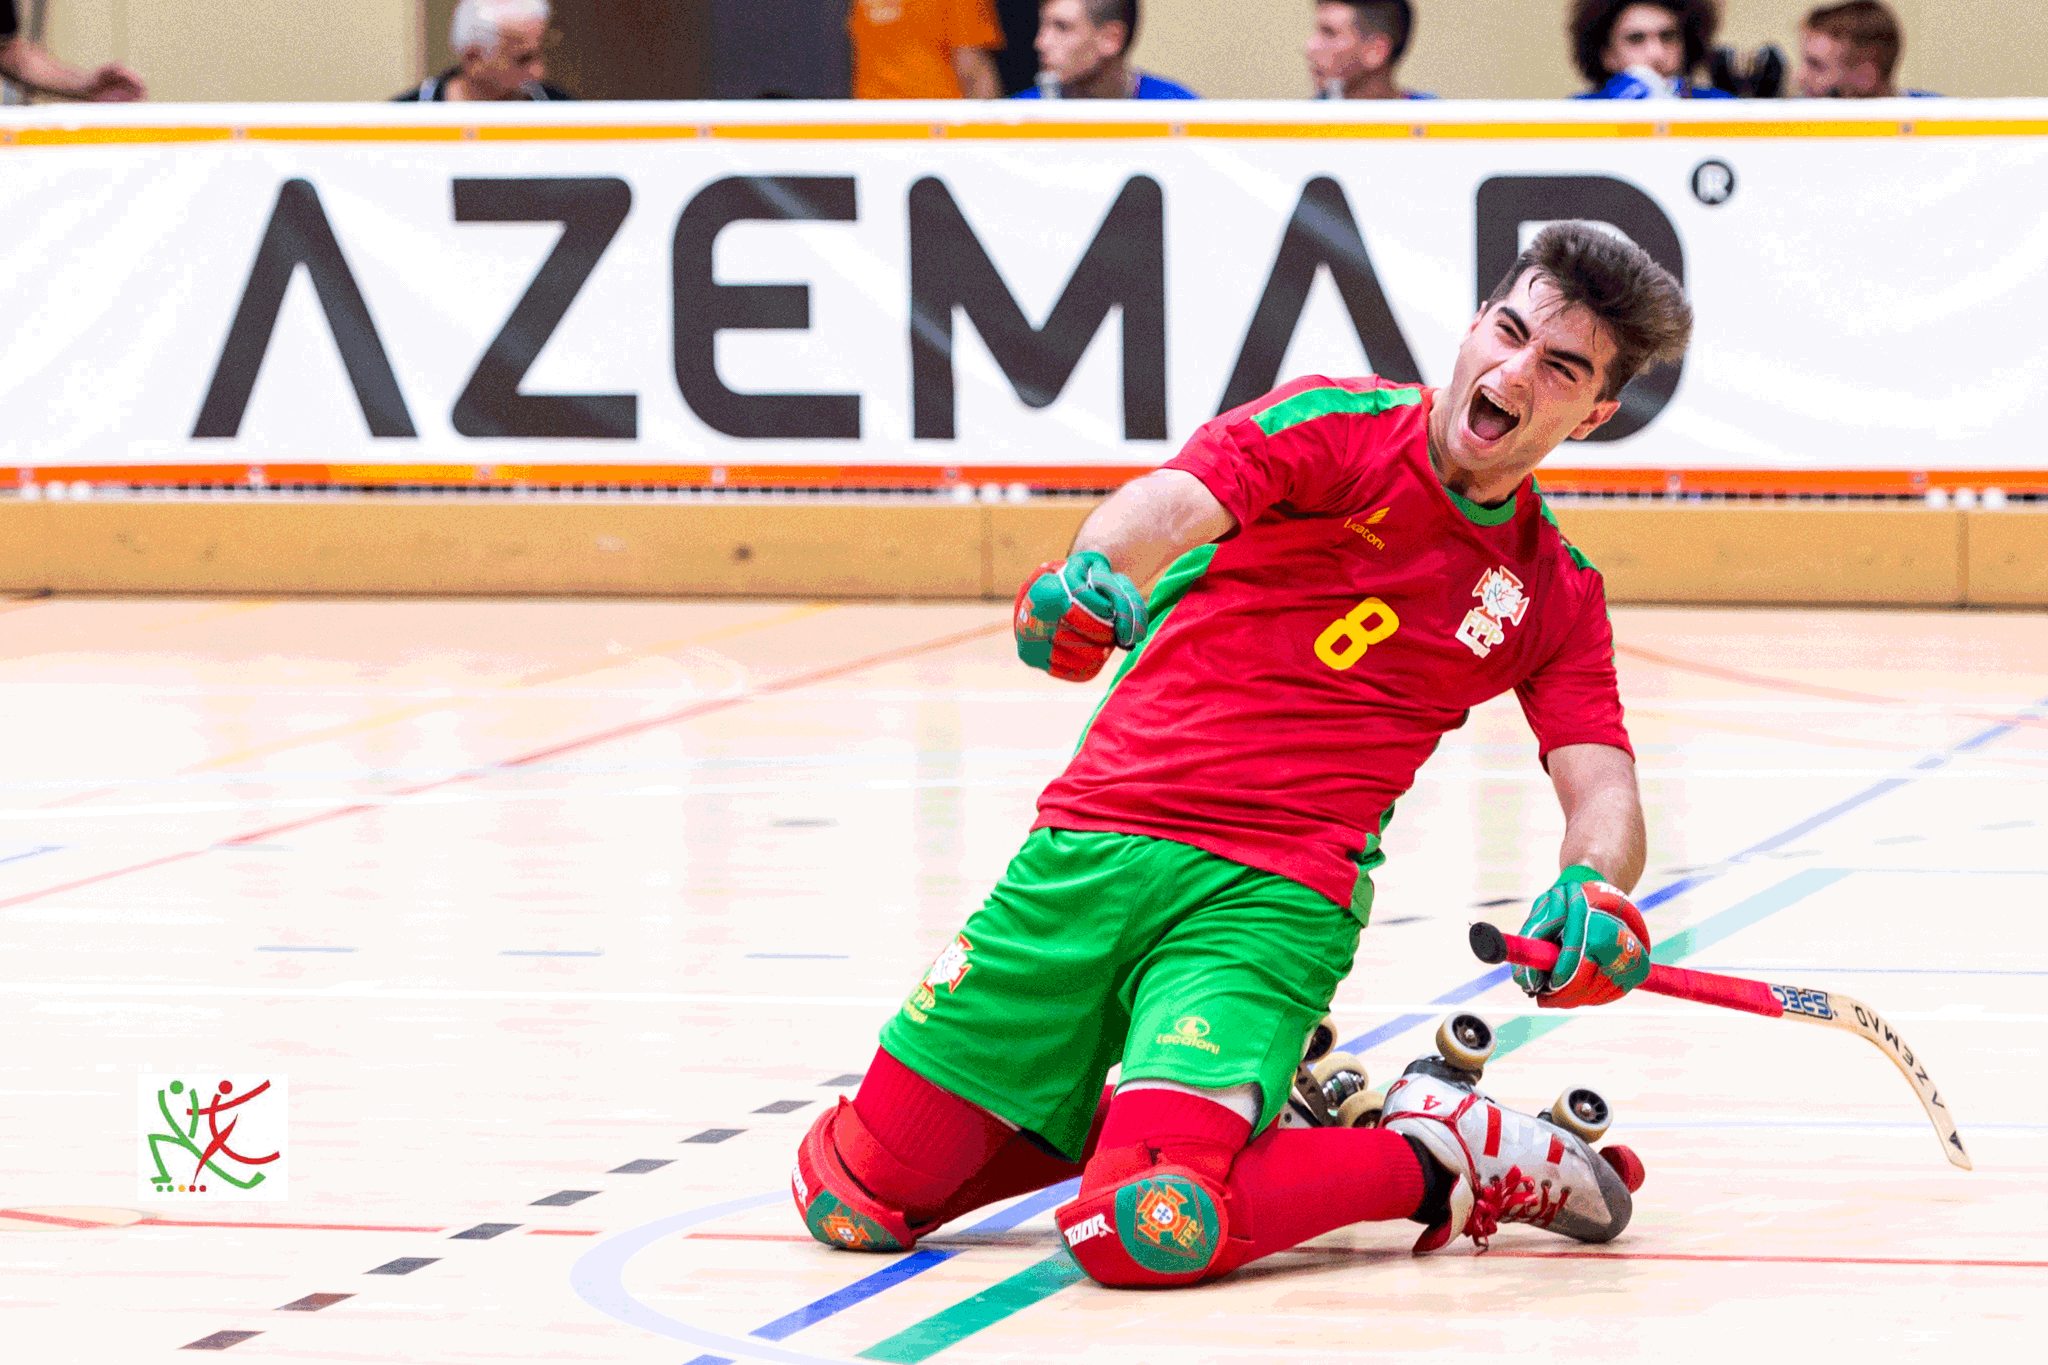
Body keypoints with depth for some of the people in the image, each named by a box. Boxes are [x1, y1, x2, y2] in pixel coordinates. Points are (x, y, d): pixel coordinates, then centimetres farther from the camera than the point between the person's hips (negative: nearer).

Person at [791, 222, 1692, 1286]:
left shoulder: (1555, 593, 11)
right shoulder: (1343, 424, 2)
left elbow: (1604, 793, 4)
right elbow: (1172, 501, -15)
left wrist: (1595, 889, -22)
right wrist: (1097, 565, -40)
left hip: (1273, 906, -1)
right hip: (1096, 847, 1)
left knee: (1140, 1231, -26)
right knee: (854, 1201, 1)